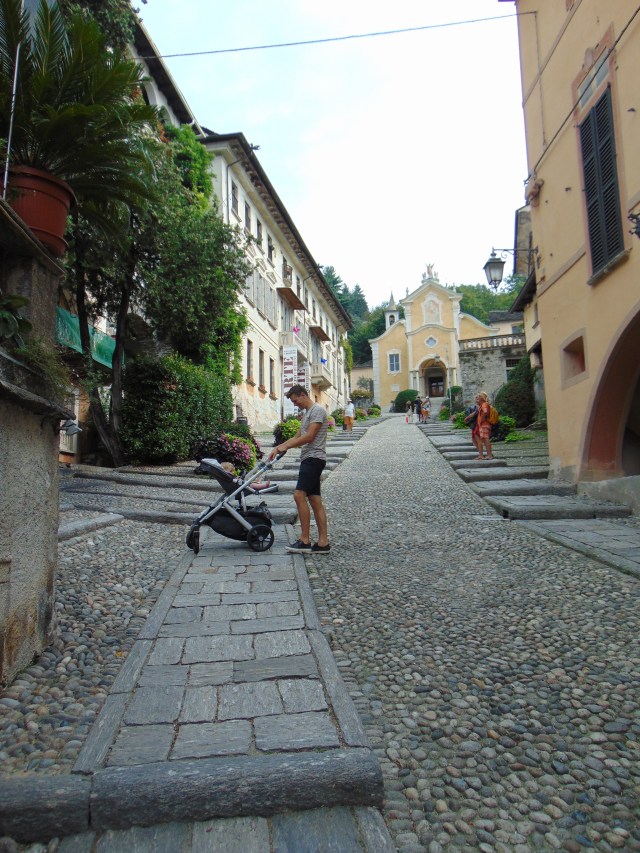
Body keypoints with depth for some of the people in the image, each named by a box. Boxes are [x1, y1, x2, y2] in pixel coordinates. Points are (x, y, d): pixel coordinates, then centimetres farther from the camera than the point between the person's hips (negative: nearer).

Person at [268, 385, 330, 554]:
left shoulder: (317, 410, -8)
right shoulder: (306, 413, 23)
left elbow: (309, 437, -16)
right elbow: (297, 437, 23)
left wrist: (285, 446, -12)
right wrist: (278, 448, 12)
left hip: (314, 458, -10)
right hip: (308, 459, 10)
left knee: (299, 495, -17)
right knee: (315, 500, 6)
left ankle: (305, 541, -14)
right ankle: (323, 542, 6)